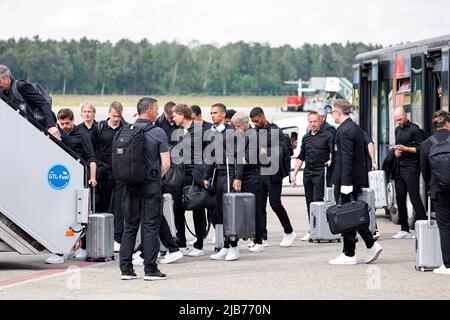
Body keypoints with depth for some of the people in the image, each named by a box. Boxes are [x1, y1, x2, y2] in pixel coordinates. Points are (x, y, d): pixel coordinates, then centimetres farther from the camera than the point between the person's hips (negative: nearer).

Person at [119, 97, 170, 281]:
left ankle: (126, 269, 8)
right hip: (151, 186, -4)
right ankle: (150, 269, 1)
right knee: (150, 227, 1)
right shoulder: (158, 133, -8)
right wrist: (156, 177, 8)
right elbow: (166, 164, -9)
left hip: (130, 183, 4)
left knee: (129, 226, 9)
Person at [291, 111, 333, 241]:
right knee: (309, 202, 6)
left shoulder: (326, 135, 0)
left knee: (317, 201, -13)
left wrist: (331, 161, -26)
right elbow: (301, 157, 21)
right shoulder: (306, 138, 17)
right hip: (307, 172, 6)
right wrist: (294, 173, 16)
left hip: (320, 172, -6)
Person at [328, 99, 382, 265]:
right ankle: (371, 245, 14)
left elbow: (346, 158, -22)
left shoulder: (345, 130, -17)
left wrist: (345, 183, -23)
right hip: (357, 179, 10)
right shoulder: (356, 128, 14)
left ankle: (349, 255, 1)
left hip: (346, 179, -10)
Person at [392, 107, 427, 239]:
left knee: (415, 197, -12)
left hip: (411, 167, -8)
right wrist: (396, 151, 7)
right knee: (400, 198, 8)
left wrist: (405, 149, -19)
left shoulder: (414, 129, -8)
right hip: (399, 168, 8)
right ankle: (405, 229, 14)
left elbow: (421, 148, -13)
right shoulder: (398, 130, 17)